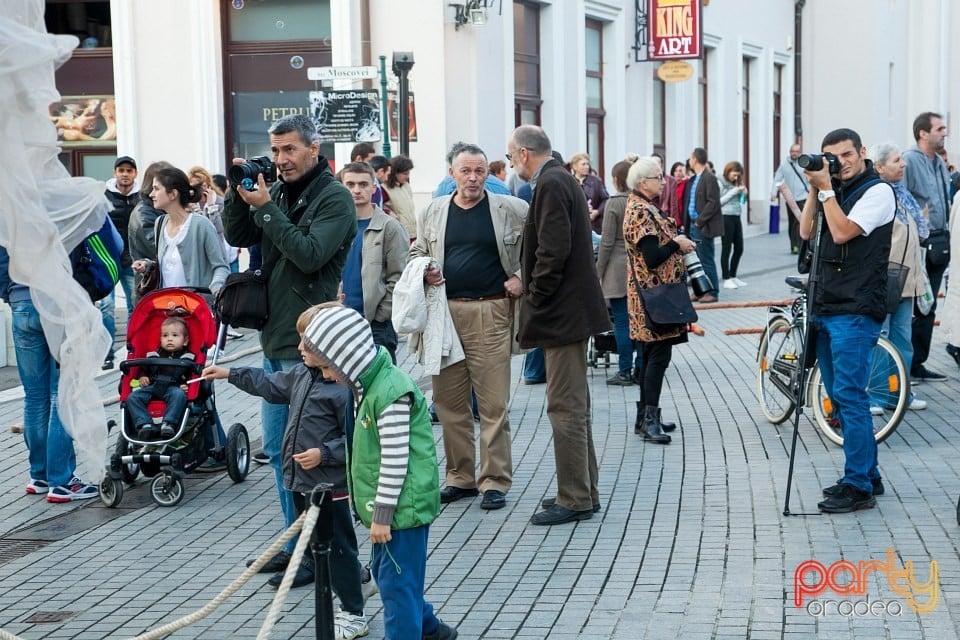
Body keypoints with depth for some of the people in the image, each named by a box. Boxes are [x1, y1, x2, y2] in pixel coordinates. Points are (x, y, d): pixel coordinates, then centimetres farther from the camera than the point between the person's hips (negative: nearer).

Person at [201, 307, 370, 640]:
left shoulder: (347, 385, -22)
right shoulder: (303, 373, 6)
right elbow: (272, 385, 23)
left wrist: (324, 454, -25)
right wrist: (230, 374, 24)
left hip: (329, 485, -9)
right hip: (301, 481, 9)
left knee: (338, 547, 0)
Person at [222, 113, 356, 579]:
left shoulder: (334, 198, -10)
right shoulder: (277, 191, 12)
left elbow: (310, 254, -21)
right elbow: (238, 237, 10)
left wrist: (265, 208, -19)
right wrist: (239, 196, -5)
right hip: (275, 340, 8)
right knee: (278, 449, 14)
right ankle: (296, 543, 25)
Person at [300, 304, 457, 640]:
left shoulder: (391, 393, -24)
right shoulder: (369, 384, 7)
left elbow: (395, 460, -24)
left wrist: (382, 514, -19)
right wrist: (377, 510, 23)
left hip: (403, 505, -10)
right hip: (387, 505, 10)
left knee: (396, 582, -3)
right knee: (384, 572, 21)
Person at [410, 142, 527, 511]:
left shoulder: (510, 210, 1)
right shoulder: (433, 212, 11)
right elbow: (415, 253, 21)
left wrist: (522, 277, -1)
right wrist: (423, 271, 0)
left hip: (491, 313, -3)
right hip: (445, 312, 4)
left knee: (493, 403, -2)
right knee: (449, 401, 8)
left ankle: (495, 481, 6)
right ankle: (460, 477, 19)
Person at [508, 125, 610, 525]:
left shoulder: (550, 185, -15)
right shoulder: (561, 180, 16)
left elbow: (553, 252, -23)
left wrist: (535, 300, -13)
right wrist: (535, 296, 16)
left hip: (562, 312, -11)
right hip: (572, 310, 11)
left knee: (565, 407, -6)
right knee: (574, 406, 16)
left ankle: (575, 500, 0)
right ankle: (583, 492, 24)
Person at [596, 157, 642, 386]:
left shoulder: (614, 203, -10)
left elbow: (607, 242, -10)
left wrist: (599, 272, -3)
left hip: (618, 269, -5)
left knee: (622, 322, 0)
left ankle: (625, 371, 3)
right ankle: (640, 369, 13)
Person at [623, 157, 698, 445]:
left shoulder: (645, 208, 15)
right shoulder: (640, 212, -16)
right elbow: (653, 257, -23)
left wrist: (679, 244, 6)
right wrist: (677, 243, -12)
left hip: (655, 294, 11)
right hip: (654, 294, -11)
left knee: (652, 354, 13)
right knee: (659, 354, -11)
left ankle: (646, 416, 18)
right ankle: (649, 418, -10)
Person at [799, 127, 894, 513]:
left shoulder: (877, 192, -7)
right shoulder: (836, 190, 16)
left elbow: (841, 233, -17)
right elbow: (806, 232, 10)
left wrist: (826, 188, -11)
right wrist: (815, 189, 3)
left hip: (855, 312, -9)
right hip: (826, 308, 9)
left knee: (849, 396, -10)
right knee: (840, 398, 12)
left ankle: (858, 486, -5)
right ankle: (867, 476, 21)